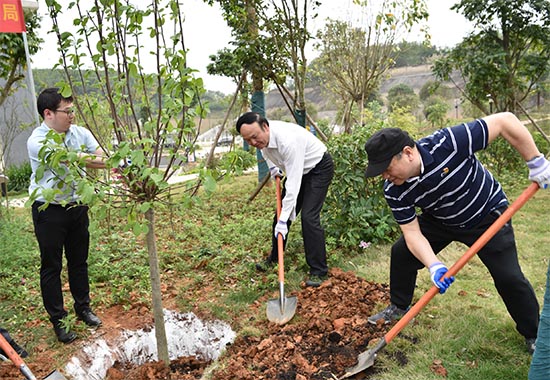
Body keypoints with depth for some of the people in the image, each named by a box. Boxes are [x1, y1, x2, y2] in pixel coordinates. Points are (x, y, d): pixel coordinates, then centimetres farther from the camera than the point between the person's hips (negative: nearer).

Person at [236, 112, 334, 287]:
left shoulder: (287, 140, -39)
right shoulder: (261, 135, -15)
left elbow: (293, 184, -38)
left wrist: (284, 220, -37)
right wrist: (272, 165, 0)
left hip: (319, 167, -8)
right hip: (296, 169, 8)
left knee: (309, 217, -18)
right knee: (281, 213, 9)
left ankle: (319, 271, -6)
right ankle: (274, 258, 28)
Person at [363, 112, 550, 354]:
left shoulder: (448, 144, -39)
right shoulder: (394, 191, -24)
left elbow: (505, 121, -30)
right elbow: (412, 232, -22)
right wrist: (434, 266, -37)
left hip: (487, 216, -4)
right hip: (440, 220, 4)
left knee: (509, 277, -7)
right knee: (402, 252, -2)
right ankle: (399, 307, 23)